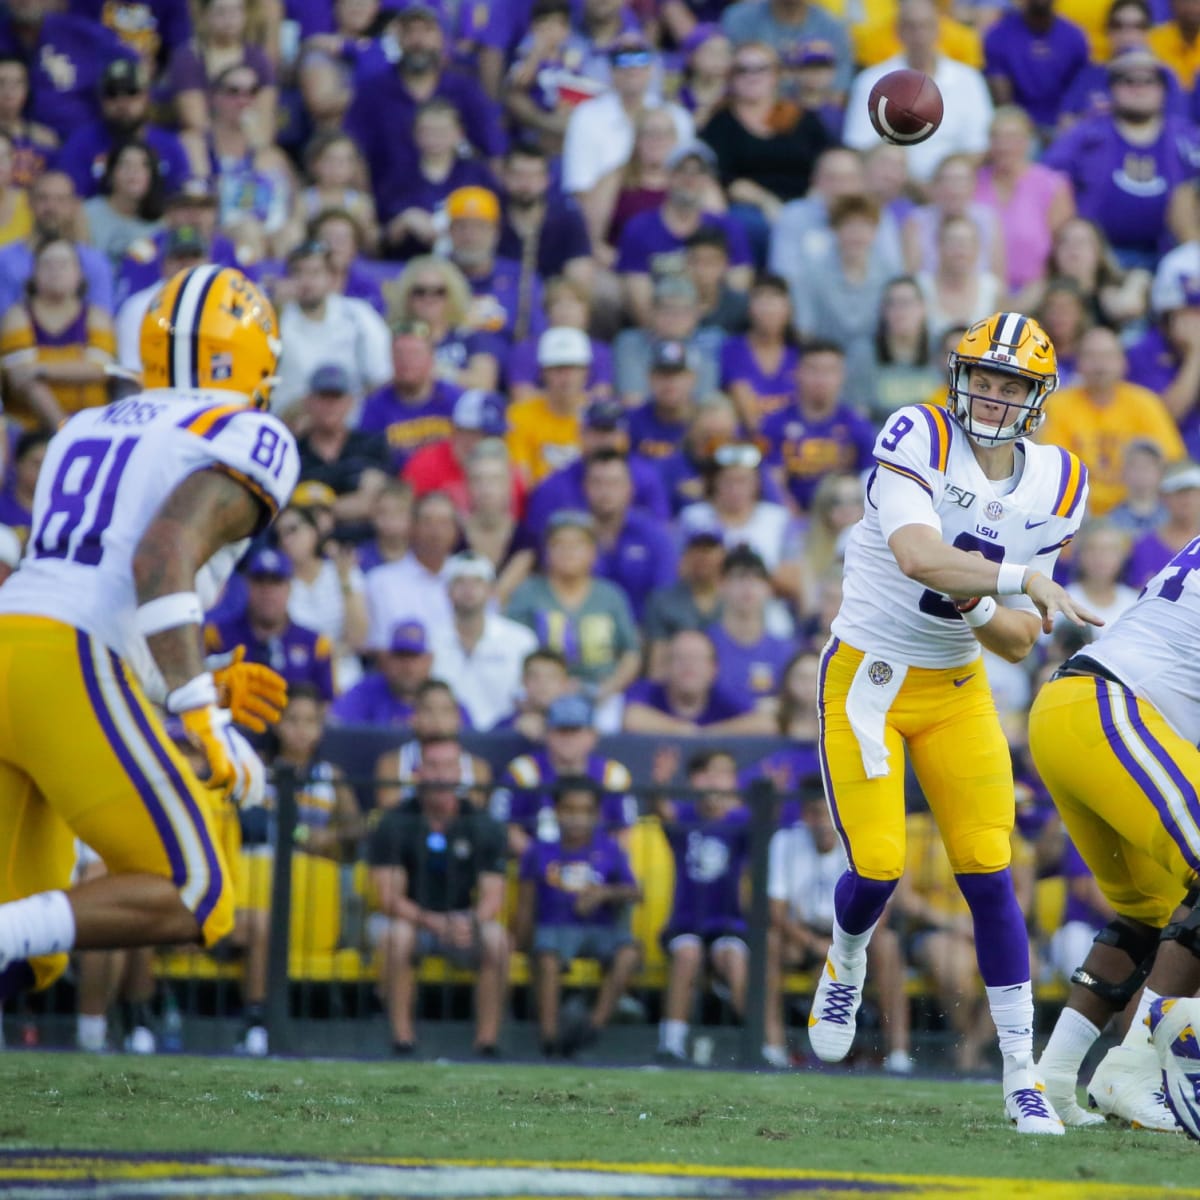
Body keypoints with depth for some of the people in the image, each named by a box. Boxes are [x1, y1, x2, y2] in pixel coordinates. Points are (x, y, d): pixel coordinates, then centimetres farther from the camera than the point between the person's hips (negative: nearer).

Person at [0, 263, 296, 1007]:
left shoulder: (87, 431, 29)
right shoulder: (249, 441, 4)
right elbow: (162, 559, -15)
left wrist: (198, 688, 36)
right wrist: (202, 715, -21)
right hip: (72, 674, -7)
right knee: (193, 899, -1)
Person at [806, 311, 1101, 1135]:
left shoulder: (1056, 486, -1)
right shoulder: (917, 440, -15)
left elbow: (1019, 643, -1)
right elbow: (917, 555, -33)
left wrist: (976, 604, -20)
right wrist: (1022, 580, -38)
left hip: (958, 690, 4)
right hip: (866, 682, -3)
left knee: (988, 874, -5)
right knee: (878, 867, -11)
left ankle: (1022, 1080, 1)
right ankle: (846, 967, 26)